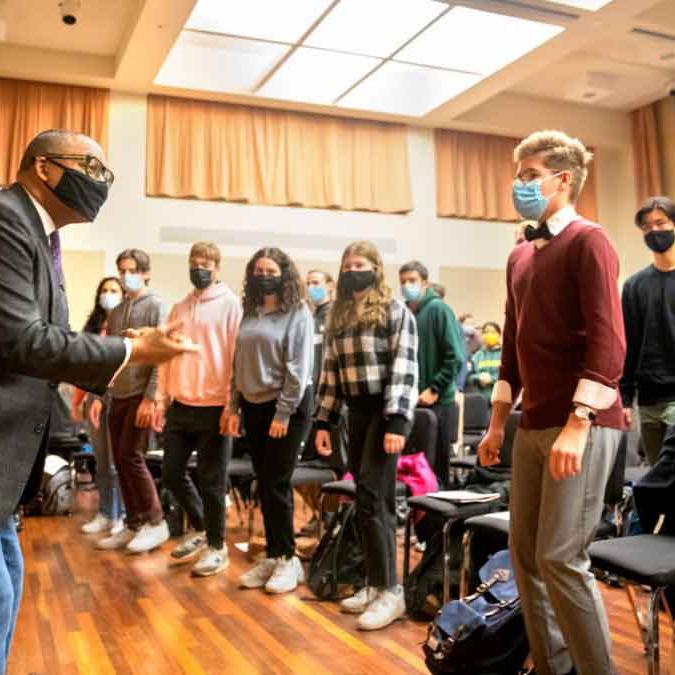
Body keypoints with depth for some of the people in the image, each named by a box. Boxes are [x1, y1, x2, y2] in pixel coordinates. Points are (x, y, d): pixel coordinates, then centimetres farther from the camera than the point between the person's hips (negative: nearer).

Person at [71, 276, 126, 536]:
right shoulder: (93, 325, 16)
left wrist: (104, 397, -15)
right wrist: (77, 400, 14)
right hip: (94, 397, 6)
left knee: (118, 462, -2)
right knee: (101, 462, 11)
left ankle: (124, 516, 8)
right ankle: (105, 514, 18)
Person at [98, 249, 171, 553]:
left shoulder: (156, 306, -5)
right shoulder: (116, 312, 16)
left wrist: (150, 398, -18)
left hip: (141, 395, -7)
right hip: (118, 397, 7)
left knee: (131, 457, -8)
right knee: (121, 461, 6)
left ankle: (156, 523, 5)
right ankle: (134, 525, 16)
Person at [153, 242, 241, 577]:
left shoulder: (230, 304, -4)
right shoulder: (179, 308, 13)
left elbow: (236, 357, -9)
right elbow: (167, 355, 15)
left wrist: (232, 405, -14)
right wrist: (161, 398, 8)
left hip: (214, 407, -6)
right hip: (180, 406, 6)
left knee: (210, 481, 2)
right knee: (172, 474, 13)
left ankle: (216, 546, 18)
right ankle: (199, 528, 34)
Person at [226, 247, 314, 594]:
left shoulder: (297, 314, -7)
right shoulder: (250, 314, 11)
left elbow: (298, 369, -13)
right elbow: (239, 363, 13)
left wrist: (284, 413, -16)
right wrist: (234, 407, 8)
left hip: (287, 407, -6)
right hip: (254, 406, 6)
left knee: (276, 484, -5)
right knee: (264, 485, 9)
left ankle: (288, 559, 9)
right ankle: (272, 556, 20)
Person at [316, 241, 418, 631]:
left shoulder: (395, 311, -4)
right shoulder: (339, 316, 15)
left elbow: (404, 368, -12)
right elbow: (331, 371, 15)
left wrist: (397, 422, -19)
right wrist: (324, 421, 11)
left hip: (386, 410, -6)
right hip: (357, 412, 6)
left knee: (373, 498, -10)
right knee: (366, 499, 8)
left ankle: (390, 590, -1)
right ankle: (375, 583, 18)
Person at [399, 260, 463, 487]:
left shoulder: (438, 309, -7)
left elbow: (455, 357, -12)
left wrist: (434, 389, -15)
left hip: (438, 403, -5)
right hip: (408, 402, 5)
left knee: (436, 467, 5)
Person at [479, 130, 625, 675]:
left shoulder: (588, 242, -7)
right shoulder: (520, 256, 16)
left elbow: (608, 343, -17)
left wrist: (578, 424, -24)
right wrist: (498, 422, 17)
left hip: (583, 425, -8)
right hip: (534, 425, 8)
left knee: (561, 558, -8)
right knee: (525, 552, 11)